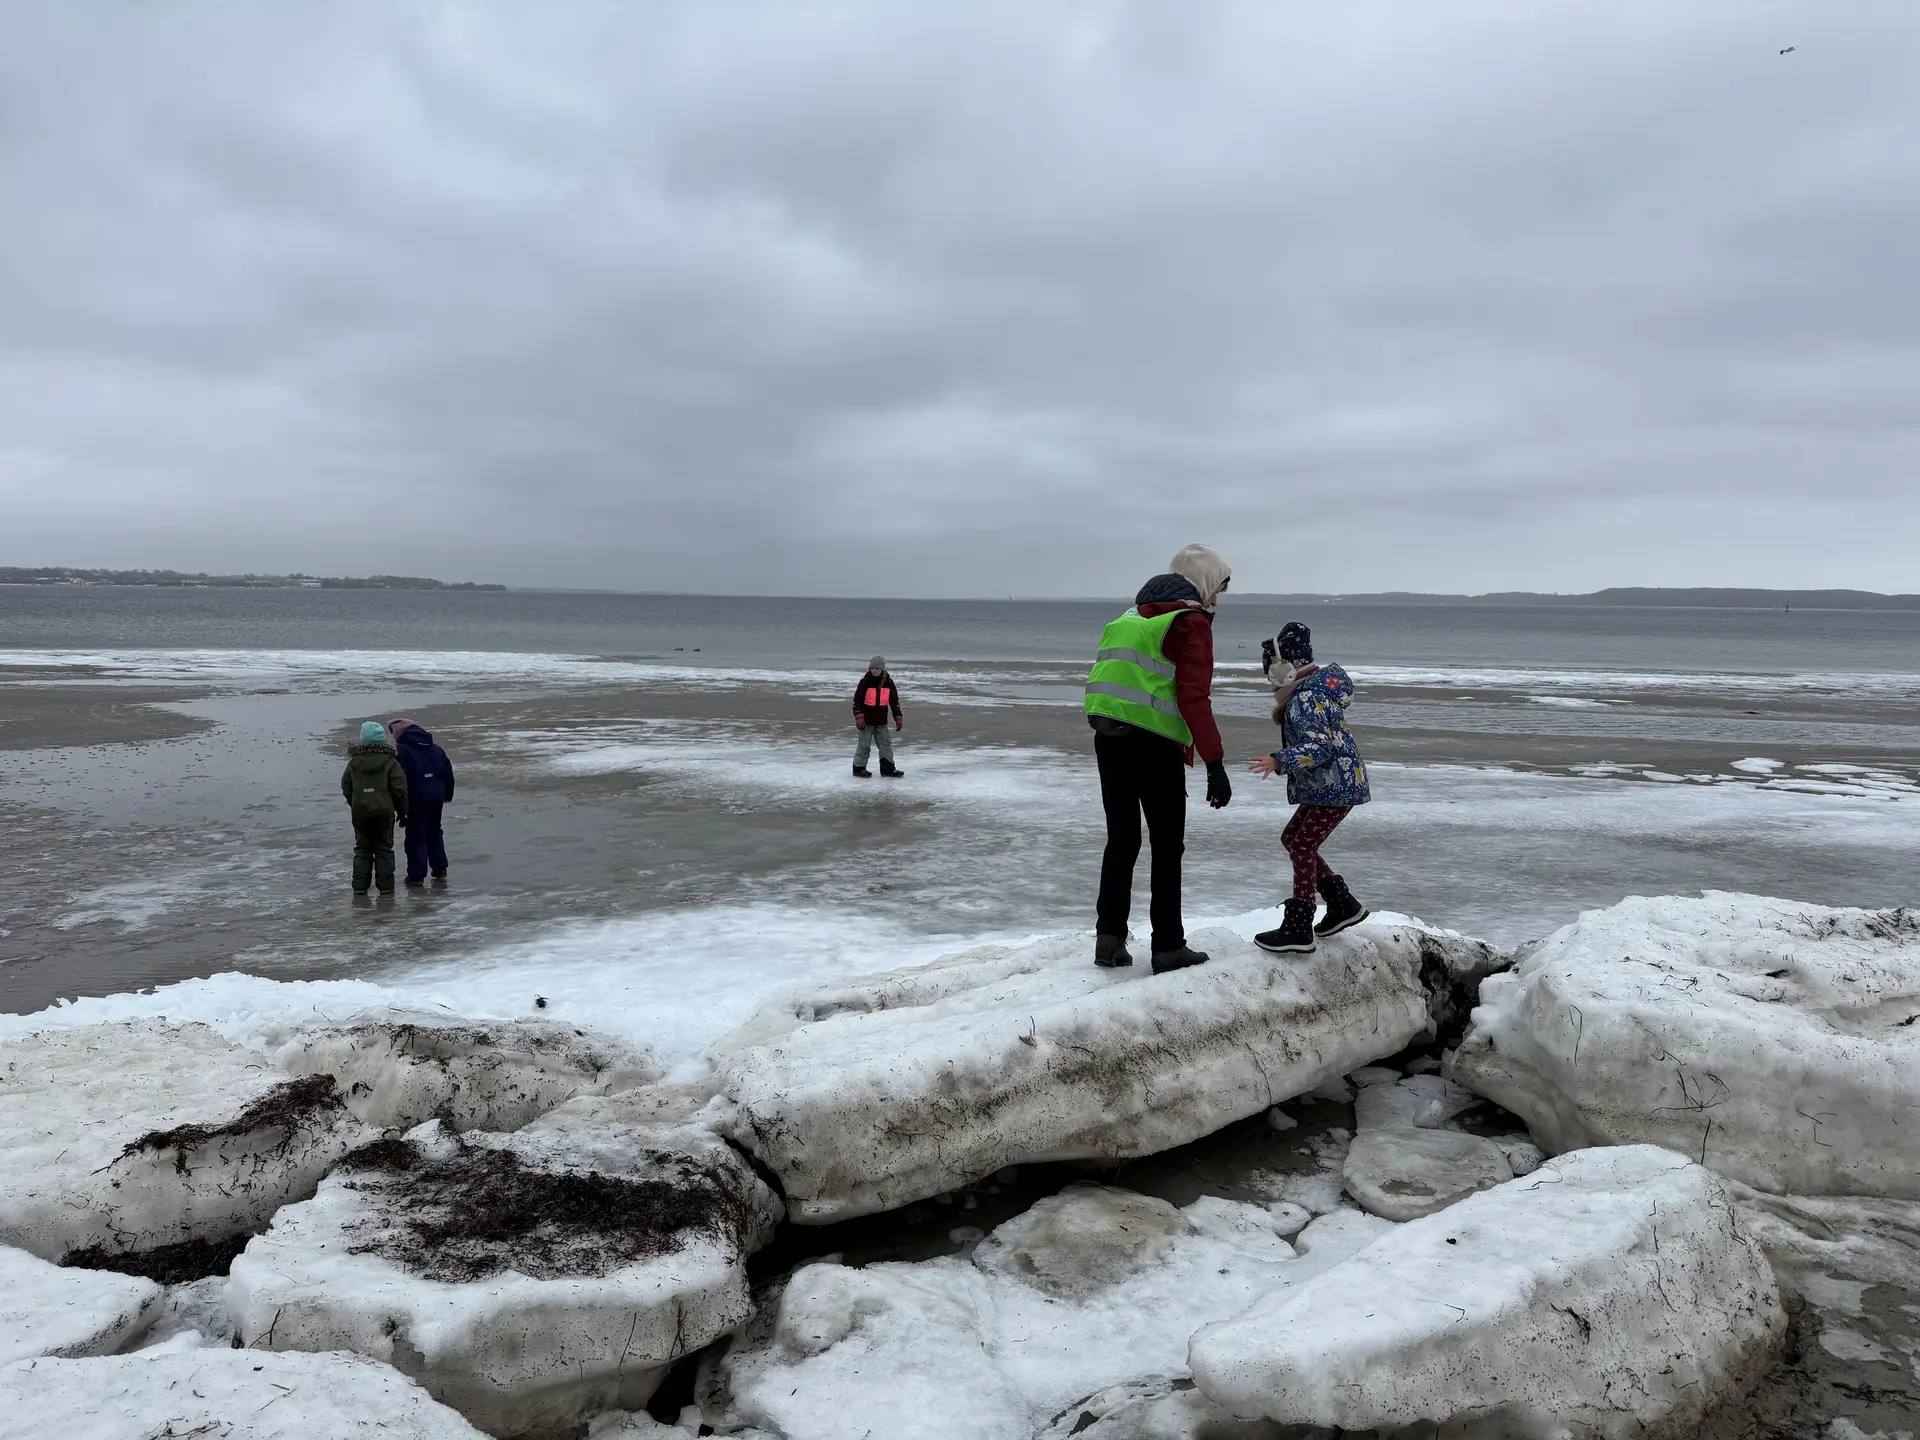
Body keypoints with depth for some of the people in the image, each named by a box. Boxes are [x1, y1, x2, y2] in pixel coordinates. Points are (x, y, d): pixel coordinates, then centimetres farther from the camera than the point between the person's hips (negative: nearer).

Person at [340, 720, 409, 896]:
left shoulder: (354, 762, 1)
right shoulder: (389, 761, -7)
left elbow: (346, 788, 7)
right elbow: (399, 789, -7)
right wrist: (402, 812, 3)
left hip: (360, 811, 2)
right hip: (384, 810, -2)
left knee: (362, 848, 11)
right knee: (384, 848, 6)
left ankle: (359, 886, 8)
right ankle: (385, 886, 4)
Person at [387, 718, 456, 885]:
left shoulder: (401, 750, -8)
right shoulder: (435, 749, 13)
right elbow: (448, 773, 16)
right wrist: (447, 794, 24)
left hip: (416, 798, -6)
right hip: (437, 795, 6)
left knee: (416, 835, 0)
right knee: (434, 832, 19)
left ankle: (416, 875, 1)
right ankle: (440, 869, 22)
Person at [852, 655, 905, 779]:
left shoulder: (888, 682, 2)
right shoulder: (865, 682, -9)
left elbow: (894, 701, 8)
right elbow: (857, 700, -10)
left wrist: (898, 718, 5)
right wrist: (858, 717, -17)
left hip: (881, 721, 4)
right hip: (867, 720, -4)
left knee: (886, 743, 5)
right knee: (864, 745, 1)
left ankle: (888, 768, 11)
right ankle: (859, 768, 11)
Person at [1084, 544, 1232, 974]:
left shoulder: (1132, 617, 20)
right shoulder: (1191, 623, -5)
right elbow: (1193, 697, -14)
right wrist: (1215, 765, -14)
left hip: (1108, 739, 7)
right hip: (1153, 746, -7)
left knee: (1121, 840, 15)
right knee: (1167, 846, 4)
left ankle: (1110, 939, 14)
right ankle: (1168, 947, 8)